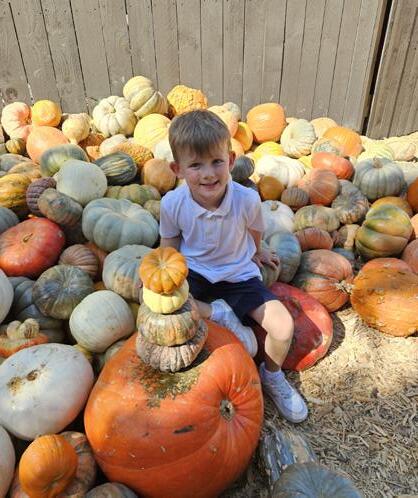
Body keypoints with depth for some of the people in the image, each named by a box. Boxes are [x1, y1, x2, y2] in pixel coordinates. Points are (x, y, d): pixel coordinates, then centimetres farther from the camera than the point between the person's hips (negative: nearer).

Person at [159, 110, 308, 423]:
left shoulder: (247, 199, -22)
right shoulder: (173, 203, -19)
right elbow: (169, 245, 0)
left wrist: (256, 253, 20)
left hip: (239, 274, 0)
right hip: (193, 273, 1)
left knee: (283, 327, -16)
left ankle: (272, 377, 18)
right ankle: (217, 313, -10)